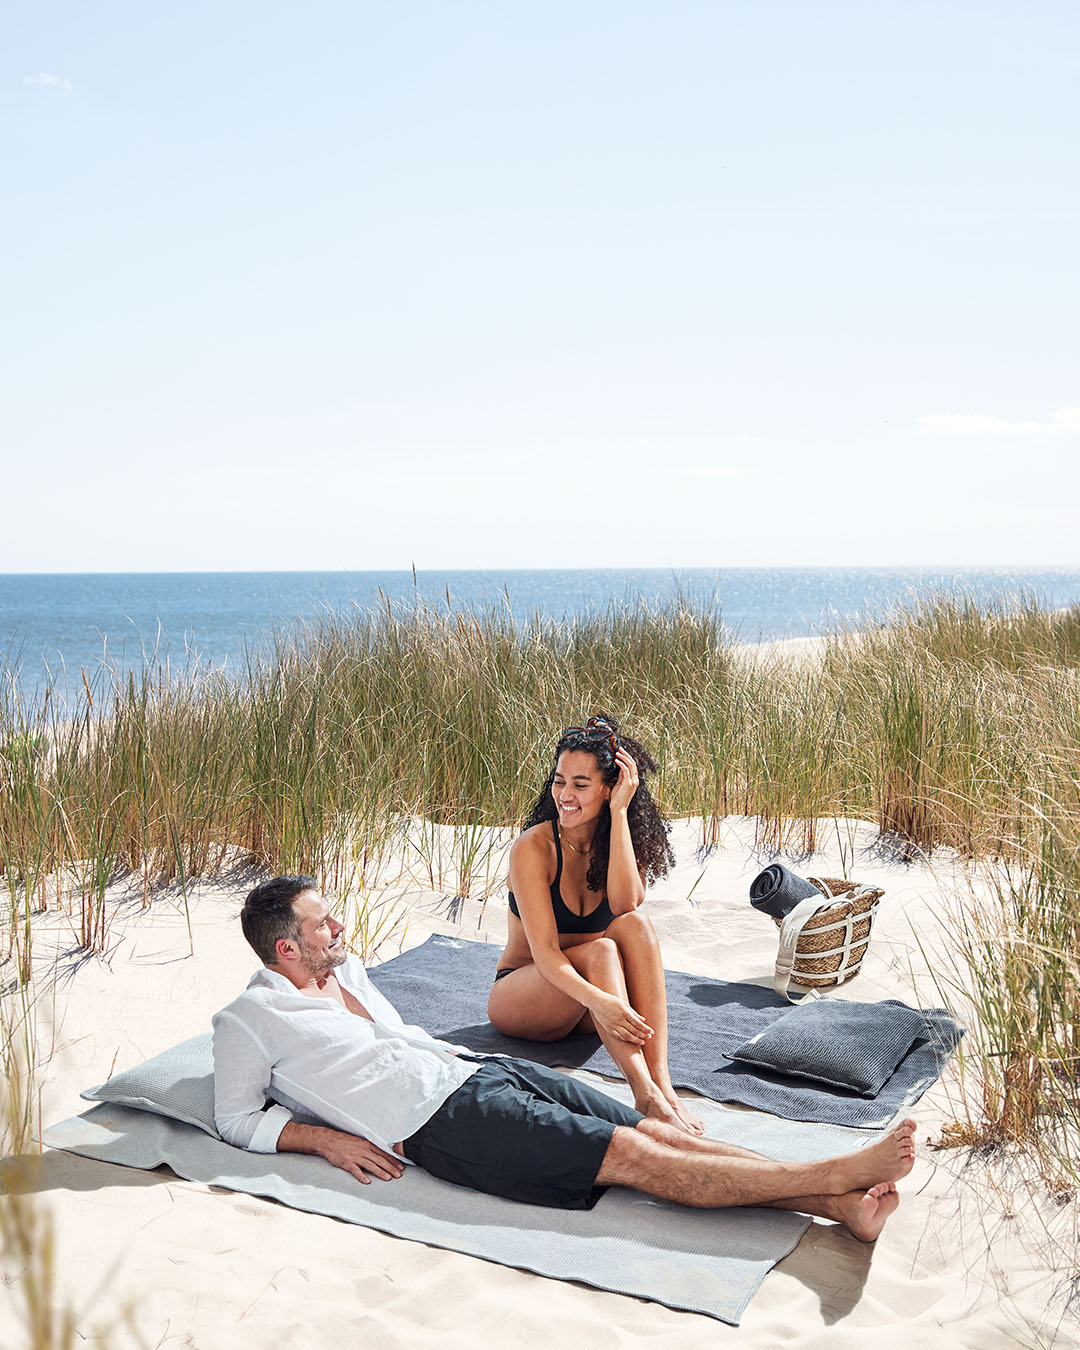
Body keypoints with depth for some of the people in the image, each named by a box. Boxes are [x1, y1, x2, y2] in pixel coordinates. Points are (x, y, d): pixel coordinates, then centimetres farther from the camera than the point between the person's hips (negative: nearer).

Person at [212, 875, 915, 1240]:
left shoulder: (346, 968, 21)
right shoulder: (248, 1020, 0)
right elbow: (238, 1119, 3)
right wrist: (324, 1138, -9)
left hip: (476, 1068, 8)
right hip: (442, 1121, -8)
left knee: (653, 1131, -9)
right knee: (631, 1155, -19)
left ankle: (845, 1206, -16)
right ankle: (831, 1174, -22)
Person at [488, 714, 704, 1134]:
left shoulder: (619, 838, -3)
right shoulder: (533, 847, -18)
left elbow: (624, 902, -26)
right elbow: (545, 952, -26)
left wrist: (619, 812, -27)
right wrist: (598, 1000, -44)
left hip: (580, 992, 4)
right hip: (519, 996, -4)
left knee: (635, 924, -27)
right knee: (601, 950, -34)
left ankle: (660, 1079, -39)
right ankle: (644, 1094, -47)